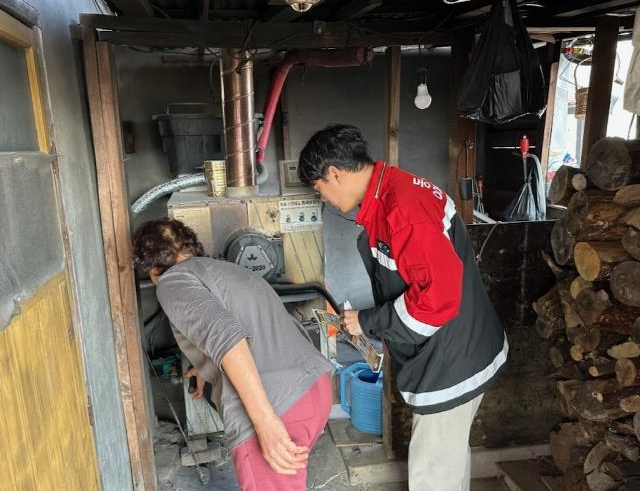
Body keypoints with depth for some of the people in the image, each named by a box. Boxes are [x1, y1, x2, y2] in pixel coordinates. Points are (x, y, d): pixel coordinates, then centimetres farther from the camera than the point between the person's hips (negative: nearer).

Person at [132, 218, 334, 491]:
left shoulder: (173, 280, 1)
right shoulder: (227, 270, 26)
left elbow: (226, 336, -18)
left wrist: (264, 422, -22)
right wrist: (207, 370, 56)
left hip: (277, 411, -9)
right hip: (316, 386, 9)